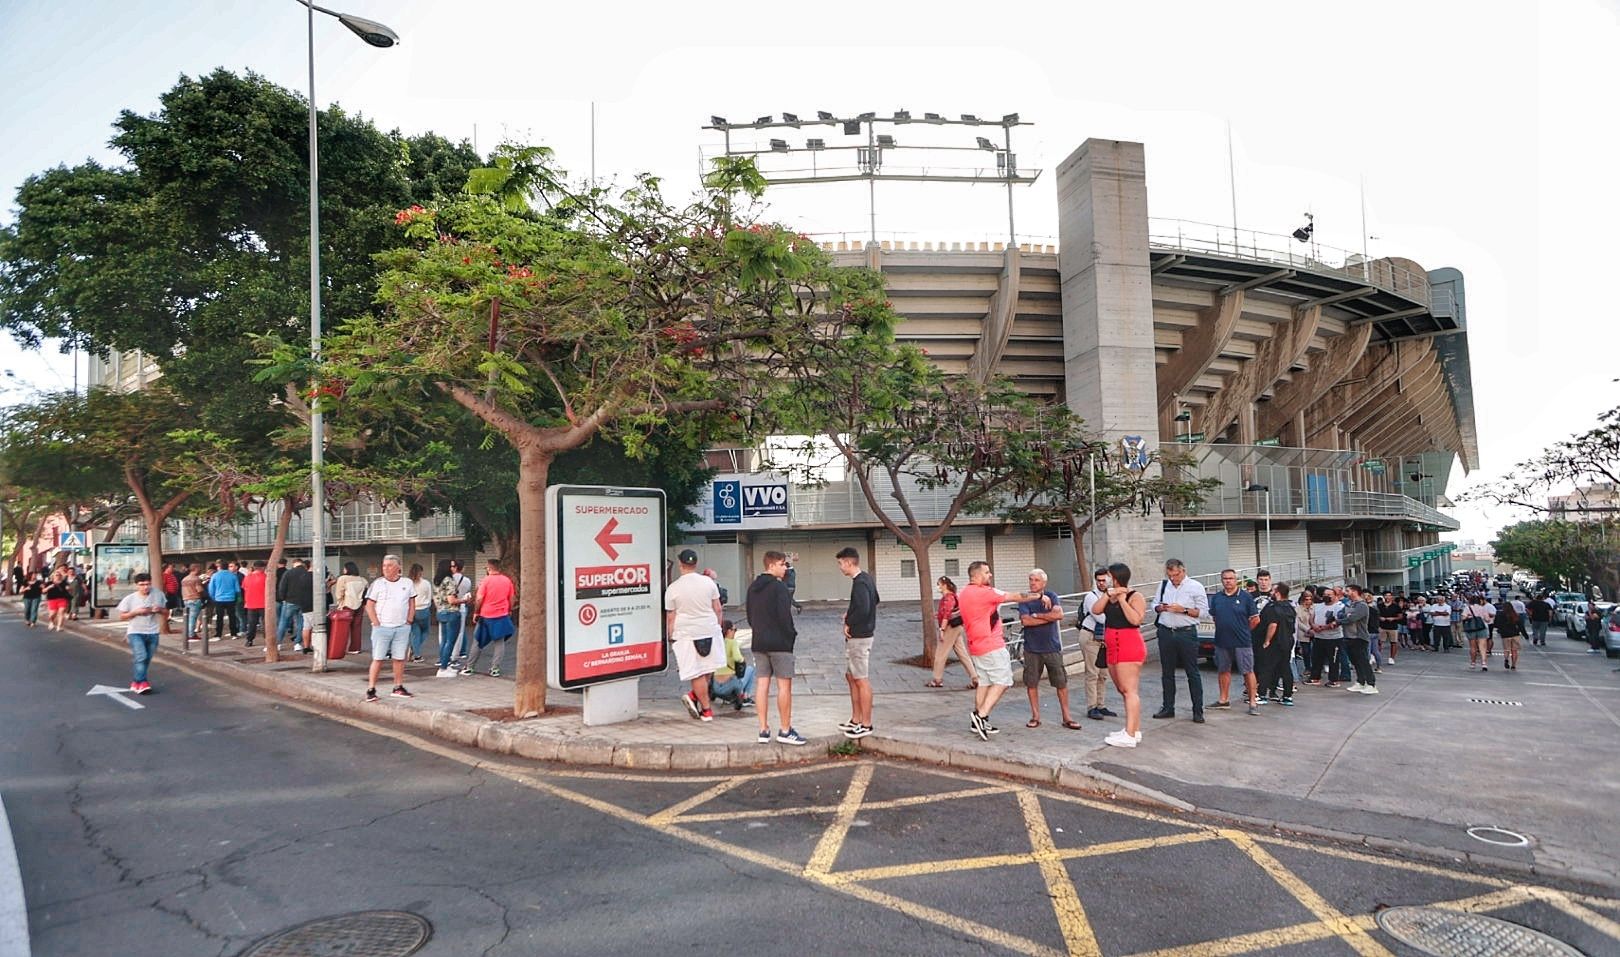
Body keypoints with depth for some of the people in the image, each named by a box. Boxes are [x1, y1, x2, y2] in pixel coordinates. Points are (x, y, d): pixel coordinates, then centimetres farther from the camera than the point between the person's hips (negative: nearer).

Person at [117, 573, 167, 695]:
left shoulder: (159, 595, 0)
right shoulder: (129, 599, -6)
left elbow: (166, 612, 10)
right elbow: (121, 617, 0)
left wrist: (159, 610, -12)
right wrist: (136, 612, -16)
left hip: (152, 633, 3)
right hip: (135, 633, -3)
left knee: (147, 659, 9)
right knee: (141, 657, -18)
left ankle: (135, 681, 27)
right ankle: (142, 683, -12)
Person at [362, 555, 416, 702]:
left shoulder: (407, 583, 7)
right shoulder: (377, 584, -1)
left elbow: (412, 604, 13)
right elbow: (369, 606, 0)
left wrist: (408, 622, 4)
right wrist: (376, 624, -6)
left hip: (402, 628, 3)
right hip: (382, 628, -2)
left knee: (400, 658, 5)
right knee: (378, 659, -3)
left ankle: (398, 688, 14)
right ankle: (371, 690, 3)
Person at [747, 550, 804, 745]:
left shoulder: (752, 587, 11)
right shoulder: (779, 588, -14)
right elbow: (784, 616, -18)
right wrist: (791, 634, -3)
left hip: (759, 643, 8)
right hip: (779, 643, -8)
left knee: (762, 684, 8)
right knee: (784, 685, -1)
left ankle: (763, 730, 9)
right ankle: (785, 731, 2)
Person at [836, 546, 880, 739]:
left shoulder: (859, 583, -19)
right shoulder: (866, 579, 12)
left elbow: (863, 609, -31)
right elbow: (875, 600, 25)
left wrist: (849, 623, -15)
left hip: (859, 637, -10)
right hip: (855, 637, 10)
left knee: (862, 680, -3)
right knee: (851, 677, 17)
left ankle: (866, 725, 4)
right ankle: (856, 719, 26)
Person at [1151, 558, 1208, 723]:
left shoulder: (1195, 587, -5)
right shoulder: (1163, 585, 10)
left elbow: (1204, 612, -7)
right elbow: (1155, 604, 18)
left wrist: (1183, 610, -17)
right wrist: (1161, 607, -5)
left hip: (1187, 633, -5)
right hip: (1166, 632, 5)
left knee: (1192, 673, 0)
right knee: (1167, 672, 11)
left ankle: (1198, 710, 7)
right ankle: (1168, 708, 21)